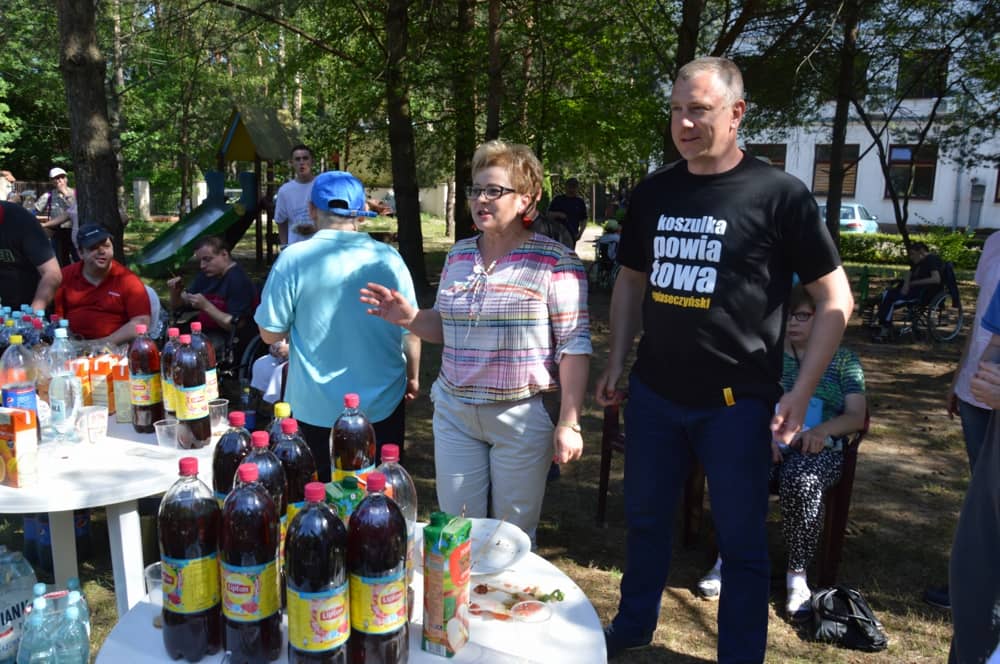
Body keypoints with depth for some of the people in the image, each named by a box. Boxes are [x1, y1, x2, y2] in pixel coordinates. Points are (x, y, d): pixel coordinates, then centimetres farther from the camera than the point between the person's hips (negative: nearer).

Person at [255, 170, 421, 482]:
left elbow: (270, 334, -7)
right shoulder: (387, 257, -8)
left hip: (316, 409, -1)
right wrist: (413, 378, 13)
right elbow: (410, 329, -2)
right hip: (383, 404, 2)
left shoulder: (293, 259, -12)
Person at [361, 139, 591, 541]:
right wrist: (409, 318, -4)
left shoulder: (554, 260, -9)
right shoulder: (458, 255, 9)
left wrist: (569, 423, -13)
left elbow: (574, 345, -10)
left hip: (522, 416, -5)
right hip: (454, 412, 5)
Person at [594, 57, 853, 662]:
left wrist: (800, 395, -11)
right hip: (654, 394, 5)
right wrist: (617, 365, 11)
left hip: (737, 401, -4)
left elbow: (836, 300, -5)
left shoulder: (779, 195, -8)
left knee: (742, 539, 9)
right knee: (646, 518, 18)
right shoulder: (653, 193, 5)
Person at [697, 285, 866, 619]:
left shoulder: (843, 359, 16)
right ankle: (727, 558, -14)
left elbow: (856, 417, 7)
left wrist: (822, 430, -15)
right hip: (765, 441, 1)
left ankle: (797, 576, -18)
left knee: (800, 480, -36)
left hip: (817, 449, -1)